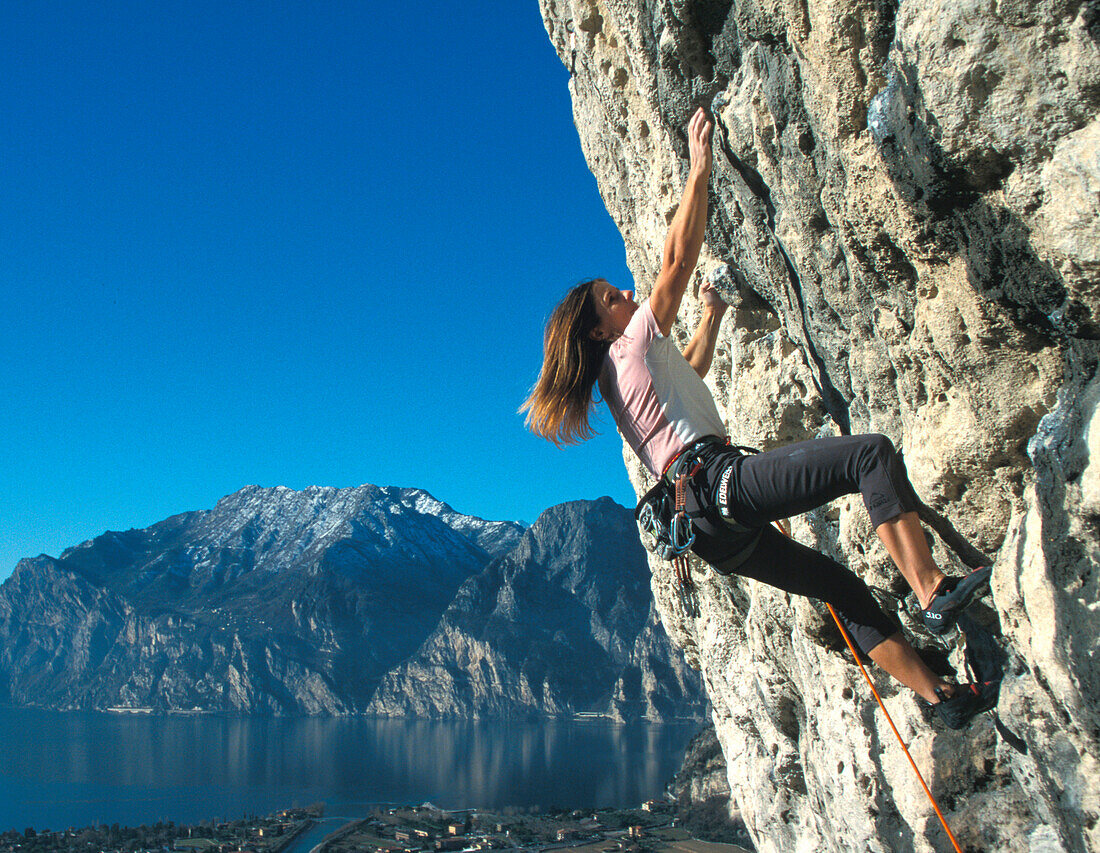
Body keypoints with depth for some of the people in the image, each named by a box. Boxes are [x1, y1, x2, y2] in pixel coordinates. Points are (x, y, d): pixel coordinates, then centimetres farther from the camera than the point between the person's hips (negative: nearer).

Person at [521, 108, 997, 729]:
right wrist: (700, 168, 4)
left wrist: (713, 317, 54)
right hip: (717, 479, -9)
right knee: (872, 454, -17)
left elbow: (690, 371, 47)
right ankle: (936, 593, -27)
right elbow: (678, 261, -2)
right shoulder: (633, 345, 3)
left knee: (844, 588, 11)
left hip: (710, 525, 9)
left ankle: (945, 696, 11)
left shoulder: (618, 374, 27)